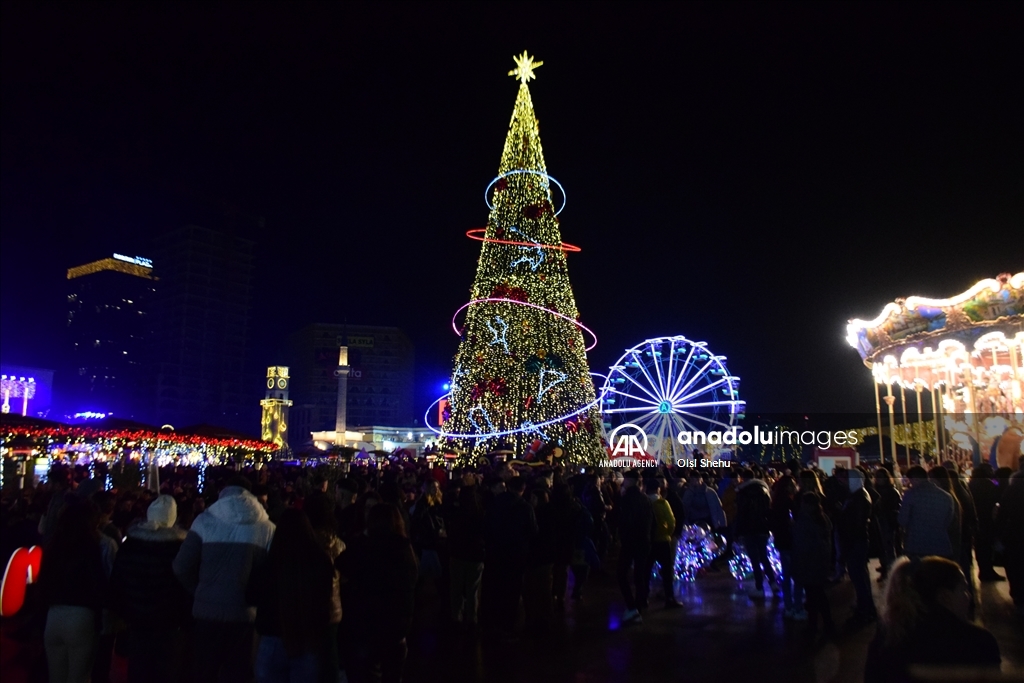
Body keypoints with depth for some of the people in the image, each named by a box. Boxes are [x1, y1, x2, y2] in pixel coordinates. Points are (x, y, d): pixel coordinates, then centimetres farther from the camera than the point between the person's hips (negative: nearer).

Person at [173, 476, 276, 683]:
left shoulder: (205, 521, -4)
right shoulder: (267, 527, -5)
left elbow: (181, 567, -5)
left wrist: (201, 590, 10)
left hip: (208, 610, 0)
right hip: (245, 612, 0)